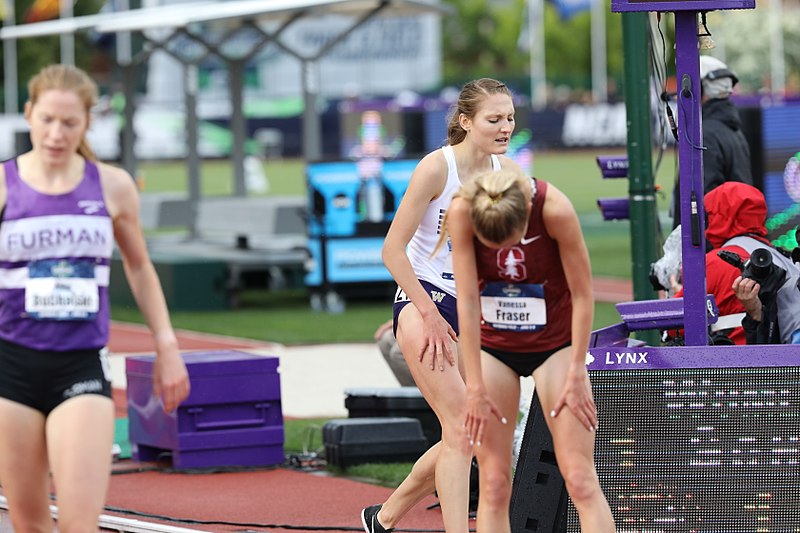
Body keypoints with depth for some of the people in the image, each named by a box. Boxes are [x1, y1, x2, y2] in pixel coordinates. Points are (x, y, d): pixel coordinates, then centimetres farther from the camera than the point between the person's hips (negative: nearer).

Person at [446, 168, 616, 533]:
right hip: (491, 346, 2)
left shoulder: (554, 209, -27)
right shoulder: (461, 212, -23)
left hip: (555, 342, -1)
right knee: (493, 485, -4)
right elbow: (467, 301, -20)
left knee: (580, 479, -10)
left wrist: (576, 375, -14)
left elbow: (582, 294, -16)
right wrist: (476, 387, -20)